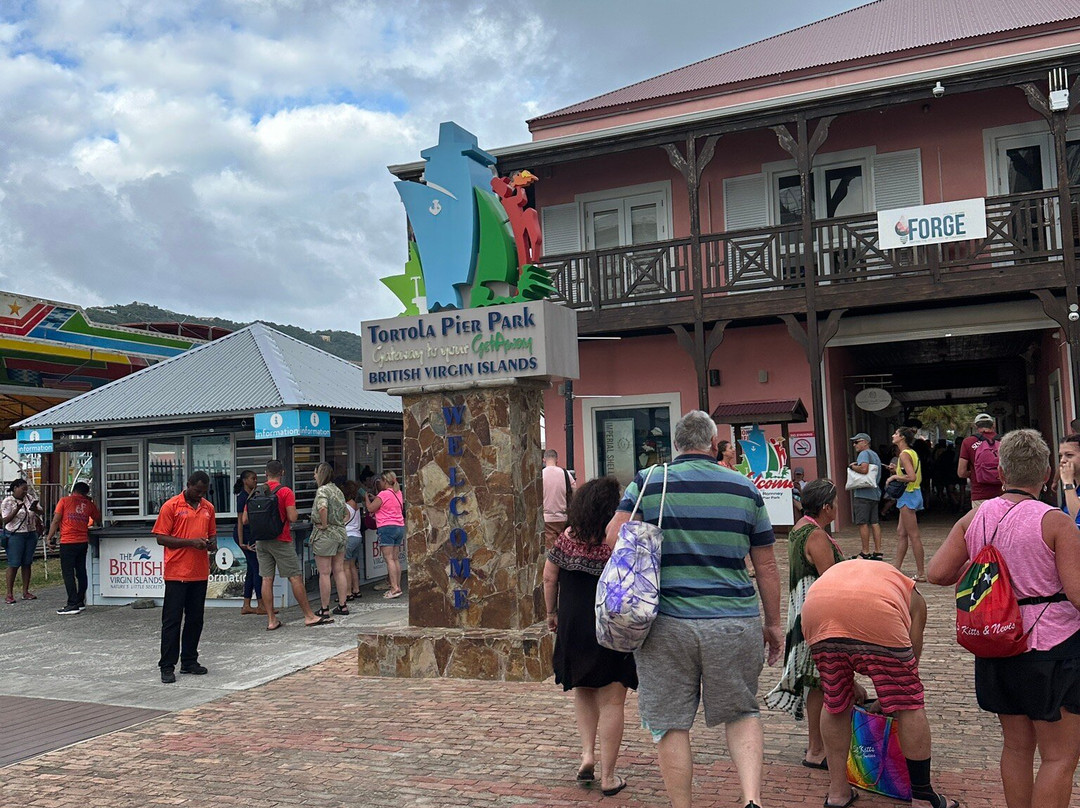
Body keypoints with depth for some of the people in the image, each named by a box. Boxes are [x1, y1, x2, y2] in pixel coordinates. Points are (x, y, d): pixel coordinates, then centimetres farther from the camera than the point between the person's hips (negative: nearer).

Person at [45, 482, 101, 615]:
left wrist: (49, 538, 1)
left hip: (68, 542, -4)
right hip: (83, 541, 4)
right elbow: (98, 520, 20)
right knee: (81, 571, 12)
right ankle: (81, 601, 17)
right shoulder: (89, 504, 10)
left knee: (68, 573, -3)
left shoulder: (64, 501, 1)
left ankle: (73, 604, -7)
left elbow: (56, 521, -4)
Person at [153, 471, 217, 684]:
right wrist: (191, 542, -17)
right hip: (176, 572, -5)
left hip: (200, 573, 5)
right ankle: (167, 667, 5)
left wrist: (212, 544, -1)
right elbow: (161, 538, -8)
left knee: (195, 619, 11)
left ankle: (189, 661, 22)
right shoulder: (171, 506, -5)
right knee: (172, 620, 0)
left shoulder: (208, 507, 12)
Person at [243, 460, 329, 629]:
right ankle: (309, 616, 3)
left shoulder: (255, 493, 5)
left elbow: (244, 520, 7)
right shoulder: (285, 491, -8)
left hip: (261, 541, 5)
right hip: (281, 541, -5)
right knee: (295, 577, -1)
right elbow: (292, 518, -16)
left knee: (267, 579, 6)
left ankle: (271, 620, 8)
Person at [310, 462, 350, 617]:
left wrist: (324, 525, -20)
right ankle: (343, 605, 15)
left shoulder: (322, 490, -12)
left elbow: (322, 508, -32)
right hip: (340, 533, 8)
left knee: (324, 573, -2)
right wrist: (340, 523, 12)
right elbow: (347, 514, 21)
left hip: (325, 534, -8)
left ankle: (324, 608, 3)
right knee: (339, 570, 11)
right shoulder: (337, 490, 13)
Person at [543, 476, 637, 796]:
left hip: (572, 627, 4)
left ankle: (587, 753, 14)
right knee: (611, 702, 7)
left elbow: (549, 578, 4)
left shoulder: (567, 538, -3)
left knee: (583, 692, 25)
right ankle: (607, 776, 13)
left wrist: (552, 613, 17)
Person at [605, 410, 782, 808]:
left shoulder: (647, 483, 1)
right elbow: (766, 566, 8)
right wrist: (773, 624, 17)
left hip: (667, 623, -1)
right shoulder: (745, 488, 6)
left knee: (669, 723, 10)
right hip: (734, 623, 2)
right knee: (742, 713, 18)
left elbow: (613, 537, -9)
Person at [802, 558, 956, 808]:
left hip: (817, 612, 3)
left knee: (835, 702, 22)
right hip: (876, 615, -3)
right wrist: (888, 700, 46)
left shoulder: (836, 570, 44)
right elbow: (911, 655, 34)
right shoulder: (912, 596, 36)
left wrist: (850, 683, 55)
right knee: (909, 705, 15)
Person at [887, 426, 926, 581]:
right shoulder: (912, 453, 14)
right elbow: (915, 476, 15)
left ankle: (921, 573, -2)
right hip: (914, 493, 10)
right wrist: (897, 470, 12)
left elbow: (912, 477, -26)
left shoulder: (904, 454, -16)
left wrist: (894, 477, -14)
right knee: (901, 533, 14)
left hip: (908, 495, -10)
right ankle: (896, 567, 20)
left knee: (914, 535, -6)